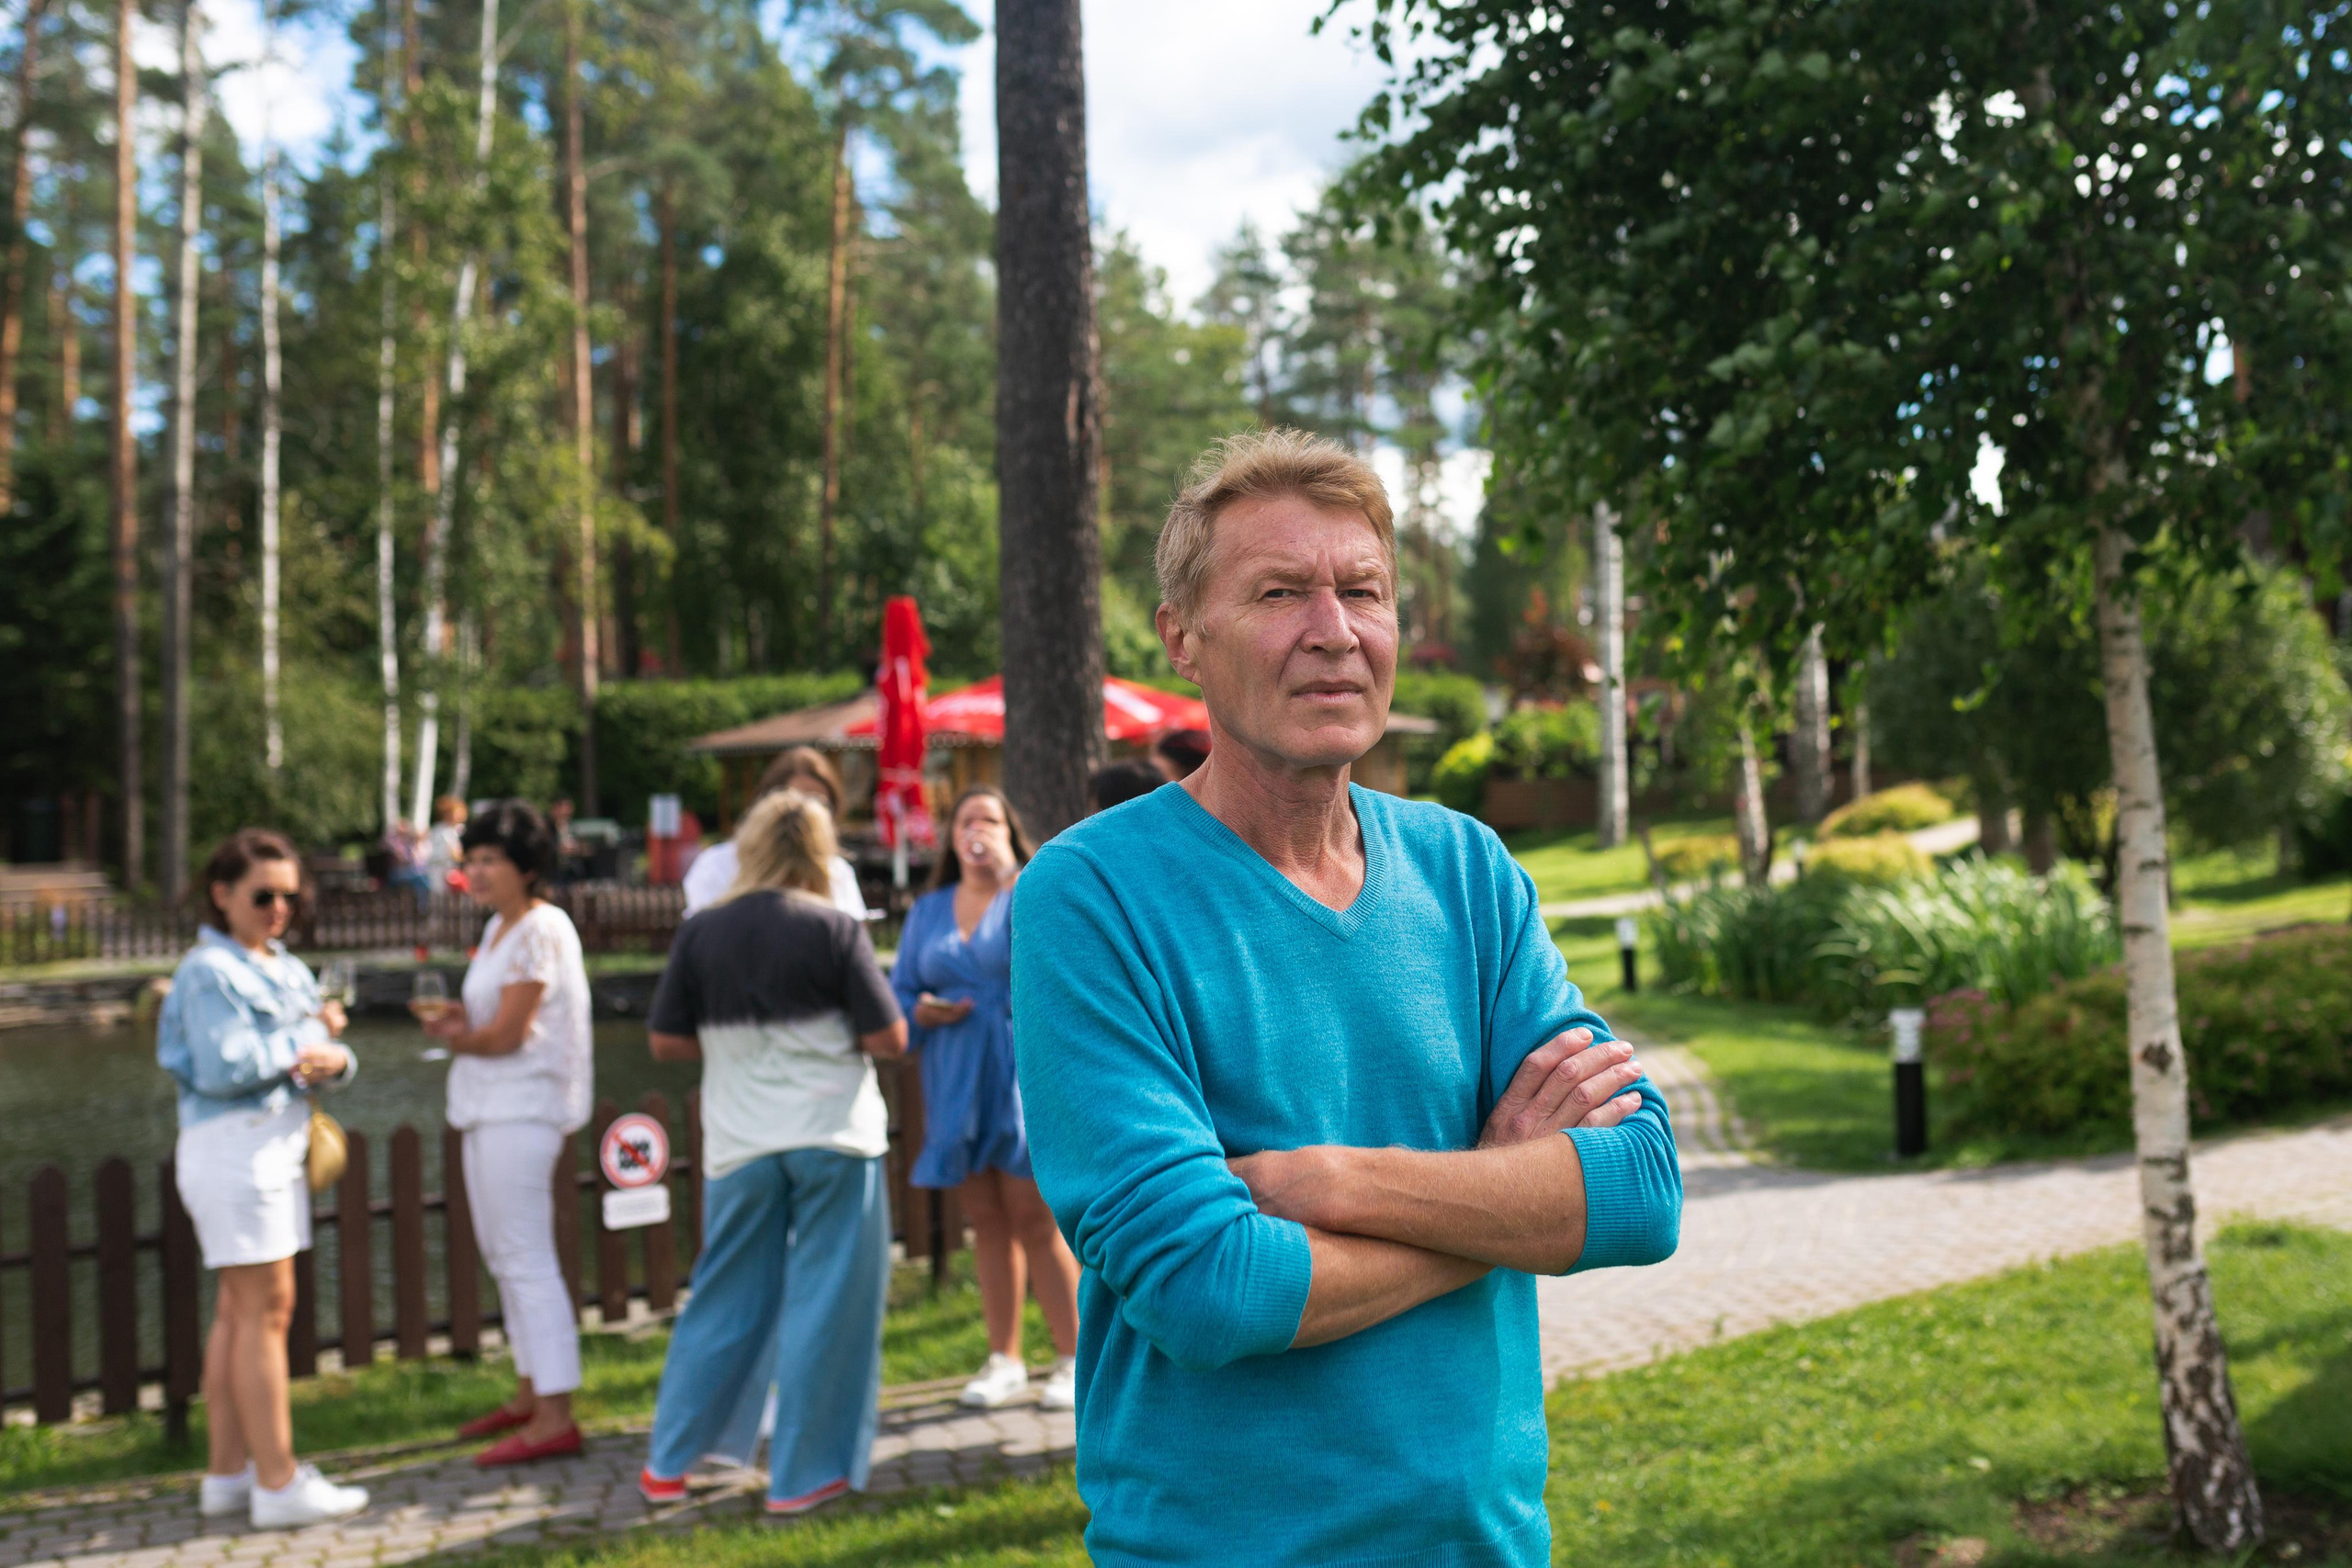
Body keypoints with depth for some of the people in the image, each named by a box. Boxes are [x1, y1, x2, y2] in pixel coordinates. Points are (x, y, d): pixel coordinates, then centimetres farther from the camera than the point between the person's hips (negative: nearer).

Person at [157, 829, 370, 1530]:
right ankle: (278, 1483, -4)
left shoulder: (288, 969, 16)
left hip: (277, 1143, 9)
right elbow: (221, 1067, -20)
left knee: (238, 1311, 12)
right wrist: (307, 1038, -12)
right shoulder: (210, 970, -10)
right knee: (265, 1310, -7)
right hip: (233, 1147, -9)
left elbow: (327, 1050, 10)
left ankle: (227, 1473, 19)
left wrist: (335, 1059, -13)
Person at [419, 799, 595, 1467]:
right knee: (504, 1255, 16)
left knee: (527, 1260, -10)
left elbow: (507, 1035, -17)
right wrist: (458, 1022, -1)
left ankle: (555, 1418, -7)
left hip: (522, 1109, -10)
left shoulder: (541, 931, -16)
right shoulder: (500, 928, 15)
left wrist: (452, 1037, 1)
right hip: (490, 1108, 10)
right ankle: (529, 1395, 27)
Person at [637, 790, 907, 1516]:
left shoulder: (702, 932, -1)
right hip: (834, 1135, -3)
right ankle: (802, 1476, 12)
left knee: (726, 1300, 16)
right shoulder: (834, 927, -8)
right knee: (825, 1302, 6)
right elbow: (889, 1039, -9)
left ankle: (668, 1463, 24)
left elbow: (667, 1042, 3)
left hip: (740, 1143, 3)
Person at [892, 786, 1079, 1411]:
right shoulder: (928, 911, 13)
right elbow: (897, 989, 13)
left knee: (1035, 1218, -5)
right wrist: (921, 1012, -8)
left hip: (1024, 1076, -4)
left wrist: (1011, 874, -23)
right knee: (986, 1221, 9)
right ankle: (1004, 1360, 19)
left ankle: (1075, 1359, 5)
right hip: (957, 1084, 4)